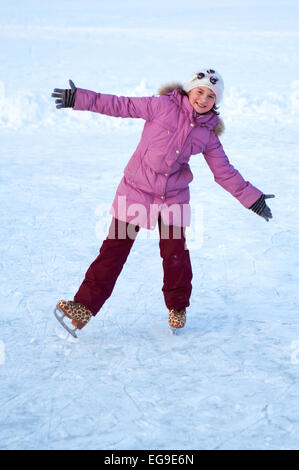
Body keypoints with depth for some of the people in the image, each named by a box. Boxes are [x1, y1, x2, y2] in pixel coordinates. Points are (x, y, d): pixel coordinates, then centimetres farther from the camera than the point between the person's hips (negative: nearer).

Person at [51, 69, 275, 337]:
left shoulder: (208, 135, 5)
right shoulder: (164, 106, -5)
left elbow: (224, 172, 13)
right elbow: (121, 106, -4)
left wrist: (251, 197, 13)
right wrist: (80, 99, -8)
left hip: (173, 199, 2)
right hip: (136, 191, -2)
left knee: (176, 253, 0)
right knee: (114, 249, -3)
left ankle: (177, 307, 26)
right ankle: (84, 307, 1)